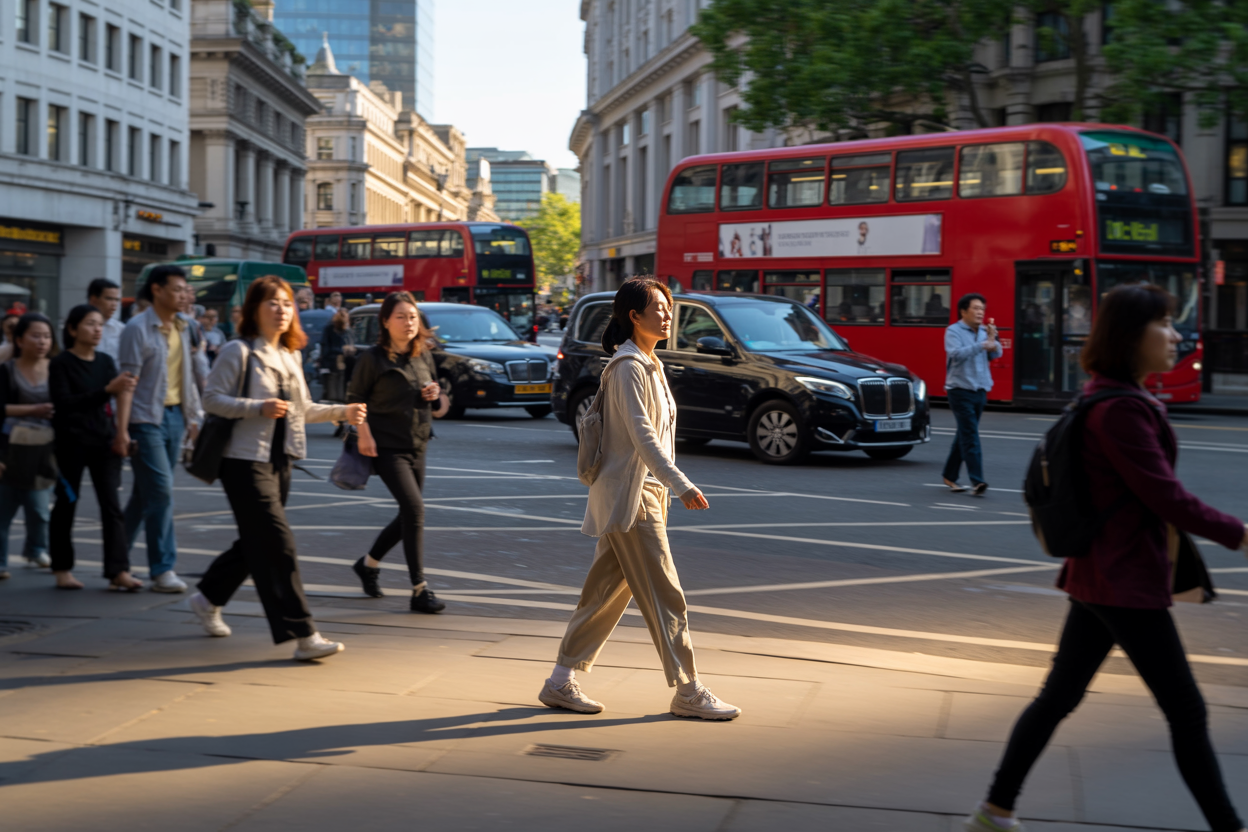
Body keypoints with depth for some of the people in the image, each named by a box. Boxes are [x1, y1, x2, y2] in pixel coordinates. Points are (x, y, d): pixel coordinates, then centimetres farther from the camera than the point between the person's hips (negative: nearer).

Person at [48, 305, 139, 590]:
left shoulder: (106, 361, 9)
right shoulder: (61, 364, -6)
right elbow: (63, 403, -18)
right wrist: (107, 390, -26)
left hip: (104, 440, 4)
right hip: (71, 442, -4)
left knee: (112, 505, -4)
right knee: (66, 504, 6)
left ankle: (119, 571, -7)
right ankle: (62, 569, 19)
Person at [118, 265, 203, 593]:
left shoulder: (182, 328, 12)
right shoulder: (138, 328, -9)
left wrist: (193, 417, 14)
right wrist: (122, 429, -17)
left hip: (174, 417, 7)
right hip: (147, 418, -7)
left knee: (146, 492, 12)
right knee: (160, 491, -9)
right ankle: (163, 569, -4)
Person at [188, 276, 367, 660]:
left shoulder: (290, 356, 15)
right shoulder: (239, 352, -8)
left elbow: (302, 409, 21)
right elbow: (211, 398, -12)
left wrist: (342, 411, 9)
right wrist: (259, 408, -23)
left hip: (279, 462, 8)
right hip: (246, 461, -8)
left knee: (255, 543, 16)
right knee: (278, 546, -12)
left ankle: (208, 599, 38)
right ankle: (303, 636, -13)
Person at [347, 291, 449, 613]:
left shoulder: (424, 356, 10)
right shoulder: (373, 358, -6)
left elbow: (440, 408, 17)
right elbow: (355, 399, -3)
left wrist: (436, 396, -5)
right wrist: (364, 433, -16)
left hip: (417, 447, 7)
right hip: (387, 446, -7)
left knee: (408, 515, 13)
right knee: (414, 508, -18)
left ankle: (368, 564, 37)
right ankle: (420, 590, -14)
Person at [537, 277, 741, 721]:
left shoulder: (649, 364, 16)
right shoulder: (629, 367, -14)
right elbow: (642, 435, -22)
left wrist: (665, 488, 19)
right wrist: (682, 486, -27)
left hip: (644, 493, 10)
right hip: (629, 496, -10)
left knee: (607, 592, 11)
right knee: (665, 596, -5)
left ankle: (562, 682, 17)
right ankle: (688, 692, 2)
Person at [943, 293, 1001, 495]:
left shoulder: (984, 331, 10)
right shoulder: (954, 331, -7)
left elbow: (996, 354, 2)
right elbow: (956, 354, -22)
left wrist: (992, 340, -17)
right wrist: (982, 345, -29)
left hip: (980, 390, 6)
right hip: (961, 390, -6)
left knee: (964, 435, 13)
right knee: (970, 436, -14)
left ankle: (950, 476, 24)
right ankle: (977, 481, -19)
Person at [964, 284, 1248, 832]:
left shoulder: (1113, 398, 12)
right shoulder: (1120, 409, -20)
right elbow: (1166, 497, -20)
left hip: (1099, 575, 10)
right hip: (1127, 583, -10)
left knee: (1059, 697, 13)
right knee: (1186, 712, 0)